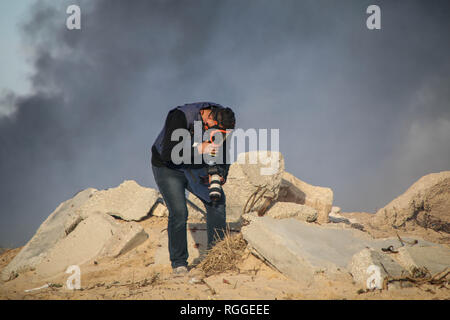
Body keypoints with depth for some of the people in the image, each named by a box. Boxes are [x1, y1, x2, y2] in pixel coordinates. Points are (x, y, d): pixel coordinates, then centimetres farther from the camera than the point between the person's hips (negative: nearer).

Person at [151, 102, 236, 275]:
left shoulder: (222, 118, -14)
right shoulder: (180, 116, -33)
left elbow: (223, 150, 2)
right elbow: (168, 153, -37)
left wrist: (220, 174, -15)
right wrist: (199, 150, -44)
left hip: (194, 166, 6)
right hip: (168, 168, -6)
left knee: (217, 200, -7)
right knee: (178, 212, -18)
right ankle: (179, 263, -3)